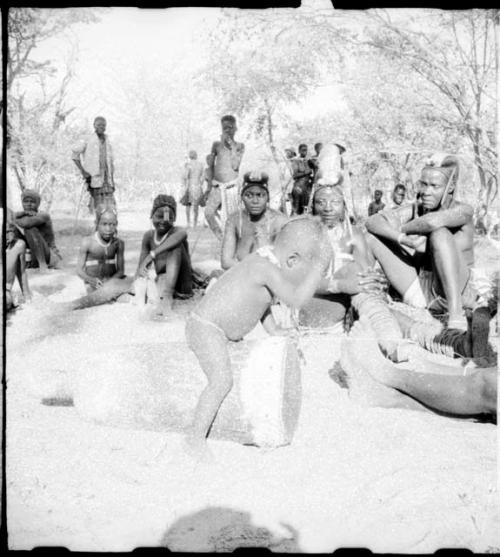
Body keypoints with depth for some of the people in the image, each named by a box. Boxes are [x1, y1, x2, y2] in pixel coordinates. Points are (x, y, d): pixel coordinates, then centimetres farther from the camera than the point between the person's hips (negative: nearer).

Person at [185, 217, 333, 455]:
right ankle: (196, 438, -15)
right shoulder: (266, 268, -25)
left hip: (219, 329, 11)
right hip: (206, 328, -11)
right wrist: (320, 266, -29)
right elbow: (296, 299, -34)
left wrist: (273, 329, 16)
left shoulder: (266, 258, 6)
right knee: (222, 380, -22)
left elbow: (260, 298, 21)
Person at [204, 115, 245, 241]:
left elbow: (235, 166, -8)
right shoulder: (217, 144, 10)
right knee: (209, 212, -15)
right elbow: (211, 166, 15)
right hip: (216, 186, 2)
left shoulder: (240, 146, 5)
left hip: (232, 186, -2)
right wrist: (209, 186, 11)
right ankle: (223, 238, 0)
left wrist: (232, 146, -8)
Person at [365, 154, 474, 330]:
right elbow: (372, 221, -9)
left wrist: (400, 229, -13)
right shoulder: (415, 209, 5)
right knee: (371, 235, -3)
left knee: (440, 233, -31)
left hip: (452, 292, -4)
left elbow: (434, 221, -32)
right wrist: (400, 238, -27)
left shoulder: (463, 211, -9)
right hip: (417, 292, 4)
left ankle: (456, 315, -36)